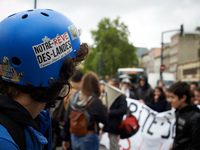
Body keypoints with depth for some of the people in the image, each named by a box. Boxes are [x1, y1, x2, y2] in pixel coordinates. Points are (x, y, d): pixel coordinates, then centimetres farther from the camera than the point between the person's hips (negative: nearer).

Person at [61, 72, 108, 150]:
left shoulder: (73, 97, -3)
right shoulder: (95, 102, -18)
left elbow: (67, 120, 3)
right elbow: (105, 120, -8)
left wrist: (65, 138, 13)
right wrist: (103, 107, 5)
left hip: (74, 137, 5)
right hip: (89, 138, -5)